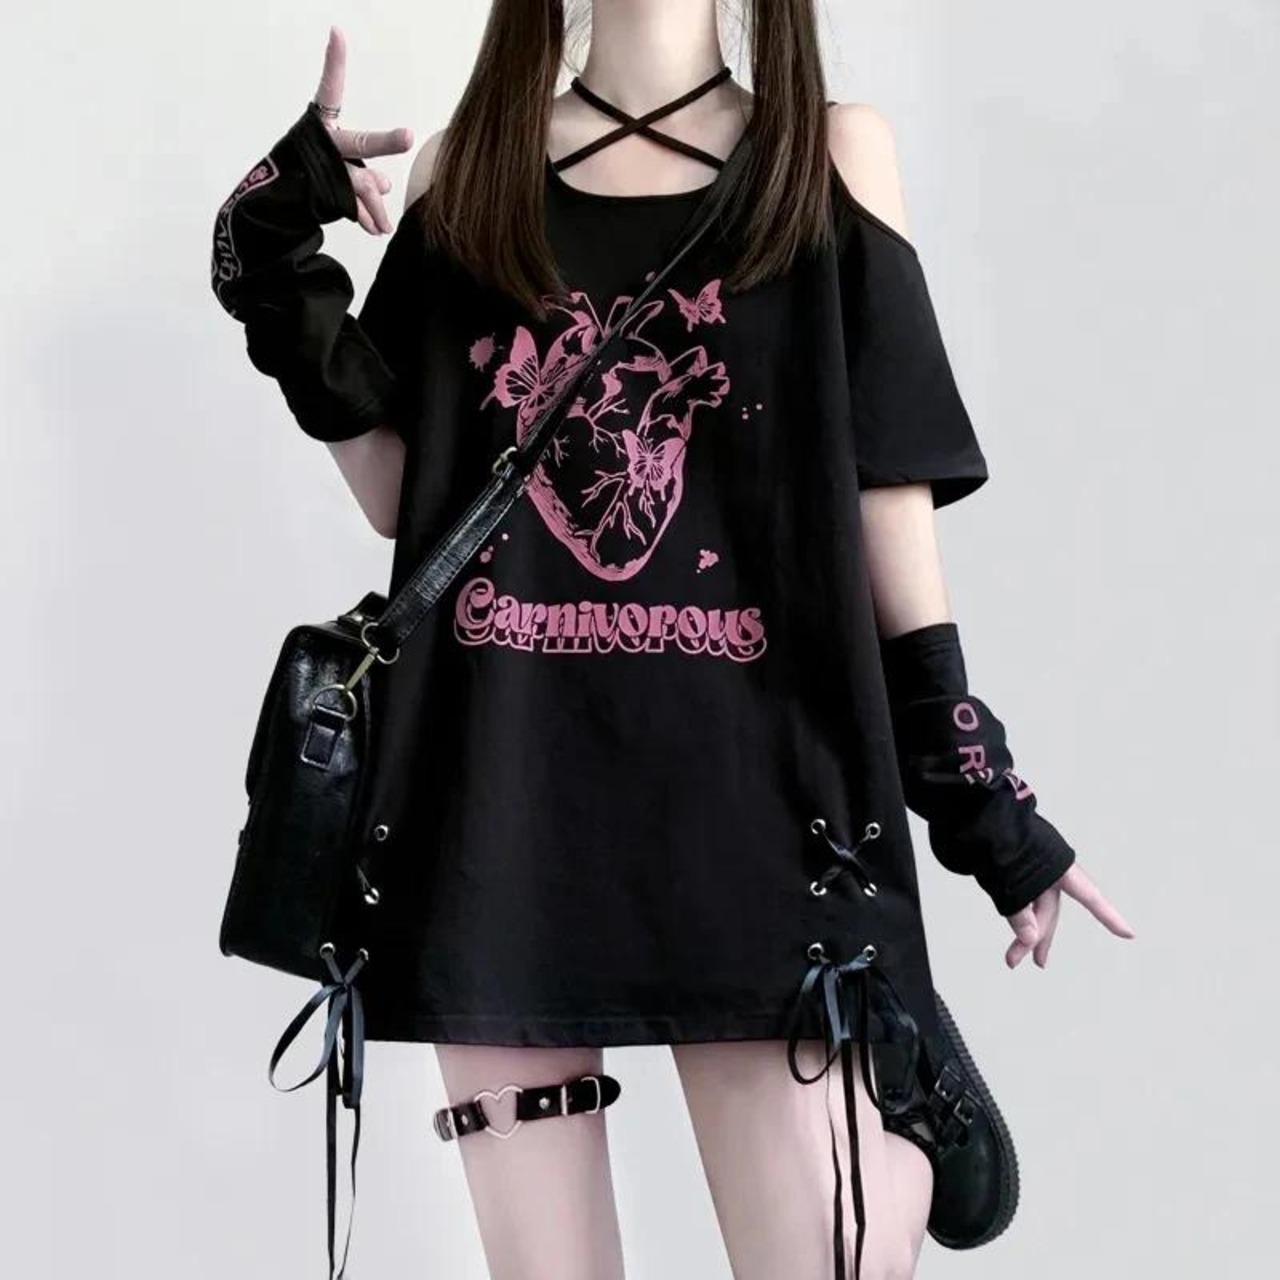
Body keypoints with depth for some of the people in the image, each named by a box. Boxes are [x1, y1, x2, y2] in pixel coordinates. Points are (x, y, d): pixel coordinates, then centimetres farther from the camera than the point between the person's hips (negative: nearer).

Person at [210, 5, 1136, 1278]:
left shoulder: (831, 154, 10)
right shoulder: (465, 171, 13)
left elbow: (887, 492, 7)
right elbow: (402, 496, 11)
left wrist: (972, 779, 5)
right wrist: (279, 277, 1)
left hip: (753, 777, -1)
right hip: (505, 787, 2)